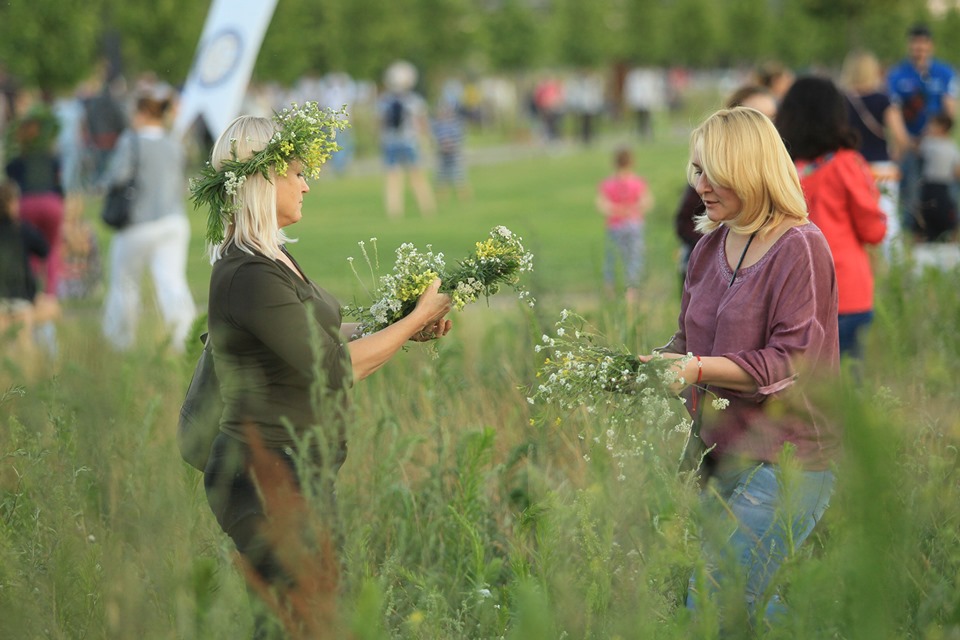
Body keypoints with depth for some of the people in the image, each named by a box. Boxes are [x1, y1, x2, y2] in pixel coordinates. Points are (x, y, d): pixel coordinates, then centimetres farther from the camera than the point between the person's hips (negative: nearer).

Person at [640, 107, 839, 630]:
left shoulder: (799, 247, -11)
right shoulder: (710, 248, 12)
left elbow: (788, 363, -18)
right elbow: (690, 341, 19)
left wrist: (698, 369, -27)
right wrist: (640, 363, -1)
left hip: (783, 461, -8)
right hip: (721, 455, 8)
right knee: (748, 606, 10)